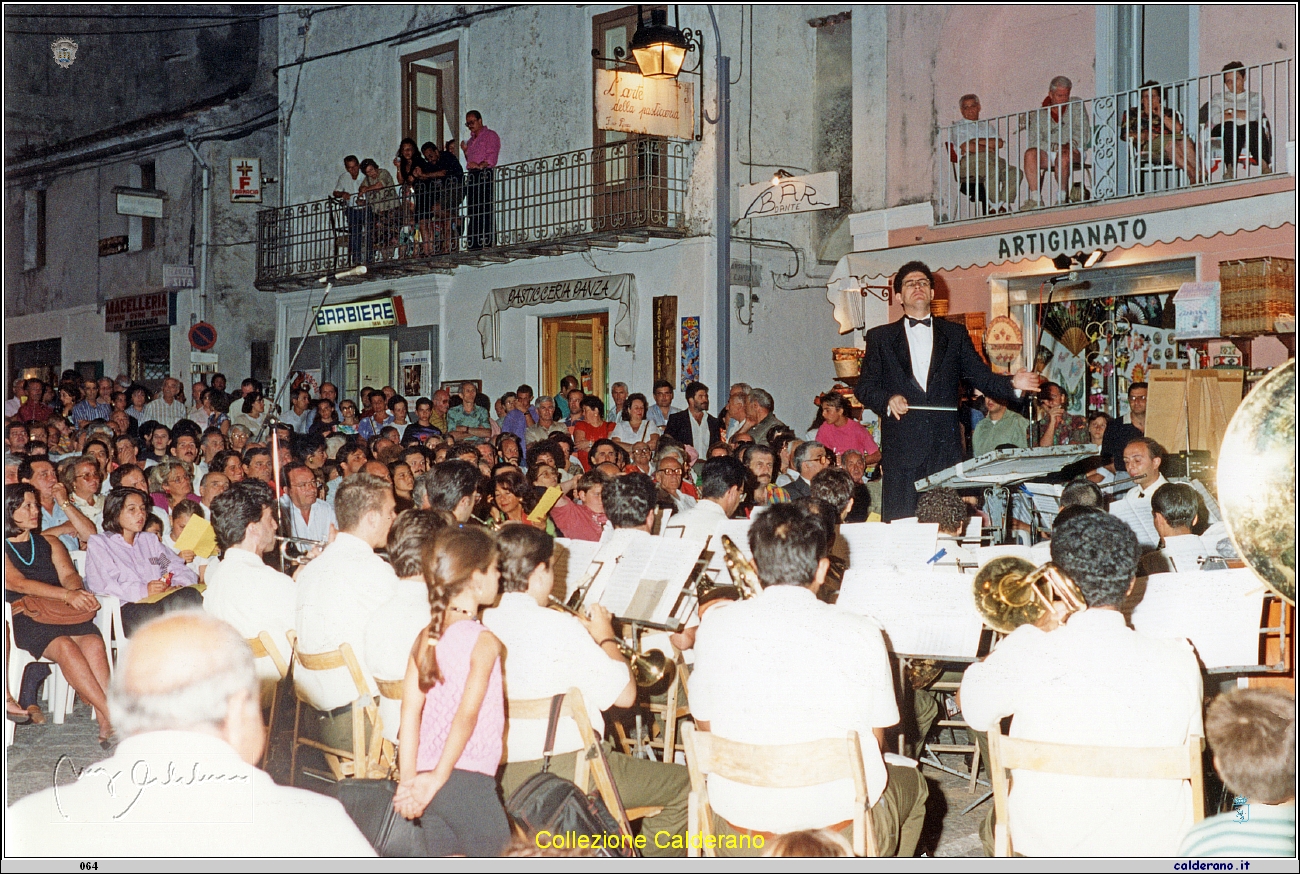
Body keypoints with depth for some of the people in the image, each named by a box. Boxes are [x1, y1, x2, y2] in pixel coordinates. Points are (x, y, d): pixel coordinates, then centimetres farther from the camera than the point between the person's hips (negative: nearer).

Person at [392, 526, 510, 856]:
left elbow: (410, 709, 0)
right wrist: (437, 779, -16)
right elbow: (467, 714, -19)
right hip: (469, 778, -6)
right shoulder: (483, 642, -10)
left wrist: (408, 779, -3)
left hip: (428, 782, 7)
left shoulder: (425, 639, 8)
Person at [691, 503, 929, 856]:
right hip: (844, 836, -1)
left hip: (737, 837, 1)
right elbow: (875, 741, 0)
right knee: (912, 785, 32)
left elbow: (706, 726, 6)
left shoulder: (714, 626, -7)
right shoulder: (861, 634, -11)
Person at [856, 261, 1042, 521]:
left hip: (945, 448, 1)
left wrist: (1012, 384, -9)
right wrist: (887, 399, -12)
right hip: (901, 447, -1)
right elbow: (864, 387, 8)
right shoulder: (880, 337, 14)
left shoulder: (955, 334, 17)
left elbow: (981, 376, 10)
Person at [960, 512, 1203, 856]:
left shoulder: (1025, 654, -20)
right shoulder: (1179, 662, -16)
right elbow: (1192, 737, 4)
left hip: (1044, 844, -1)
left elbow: (974, 711, 0)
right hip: (1154, 848, 1)